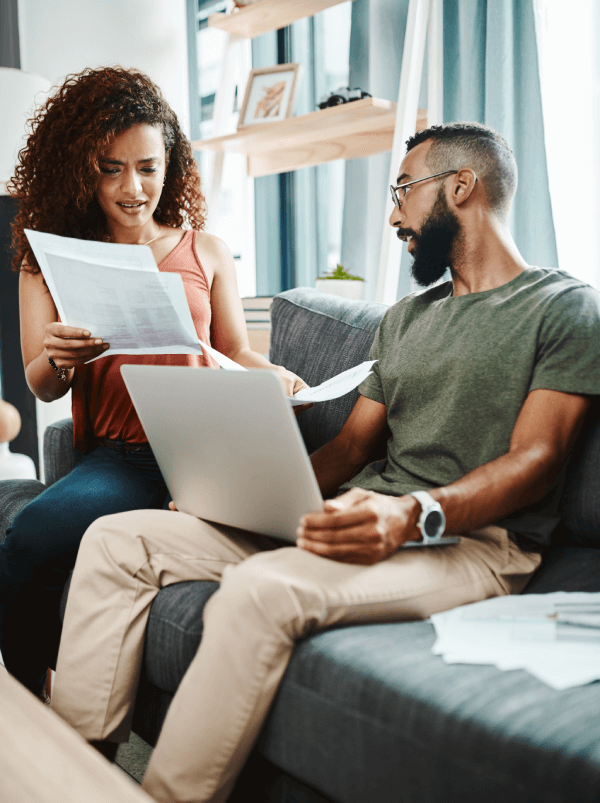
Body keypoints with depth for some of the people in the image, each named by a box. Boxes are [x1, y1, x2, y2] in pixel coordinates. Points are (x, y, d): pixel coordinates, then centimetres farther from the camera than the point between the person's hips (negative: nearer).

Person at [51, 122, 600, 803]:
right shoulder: (403, 318, 24)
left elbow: (534, 460, -10)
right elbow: (349, 446, 18)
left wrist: (416, 514, -28)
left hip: (469, 540, -7)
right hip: (364, 518, 8)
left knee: (260, 588, -37)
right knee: (117, 539, -4)